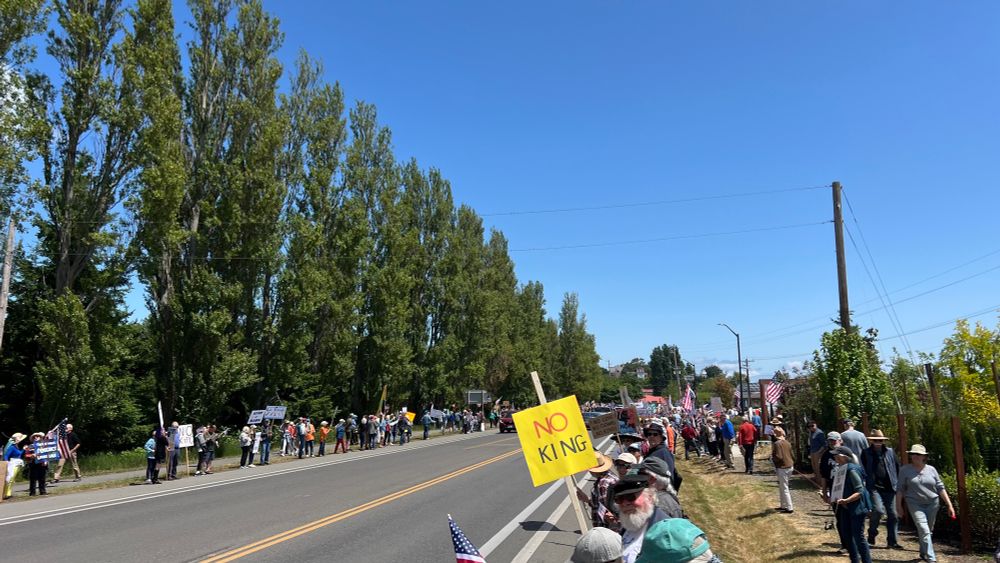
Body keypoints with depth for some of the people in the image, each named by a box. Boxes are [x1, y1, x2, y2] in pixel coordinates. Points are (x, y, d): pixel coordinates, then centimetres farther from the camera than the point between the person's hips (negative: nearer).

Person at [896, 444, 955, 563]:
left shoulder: (931, 469, 2)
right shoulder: (905, 470, -5)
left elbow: (940, 488, 4)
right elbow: (900, 488, 0)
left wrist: (949, 505, 0)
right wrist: (898, 505, 1)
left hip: (932, 504, 3)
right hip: (915, 504, -3)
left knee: (928, 530, 15)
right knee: (924, 531, -14)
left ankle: (923, 553, 36)